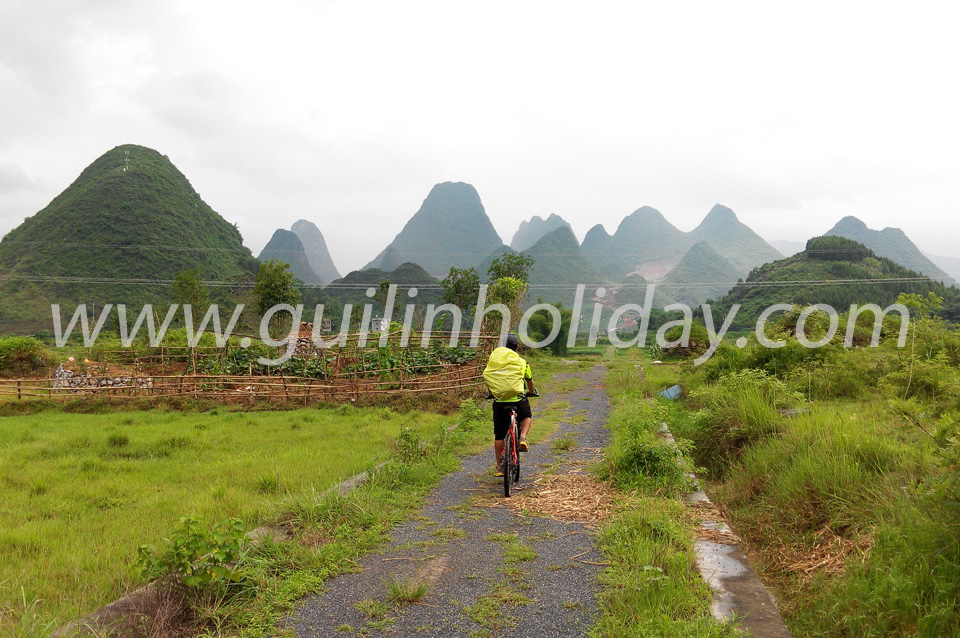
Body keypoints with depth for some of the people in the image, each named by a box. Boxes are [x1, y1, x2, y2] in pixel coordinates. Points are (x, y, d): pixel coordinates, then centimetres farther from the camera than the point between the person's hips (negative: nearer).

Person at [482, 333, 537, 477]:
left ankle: (499, 467, 18)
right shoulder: (521, 362, 6)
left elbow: (486, 379, 20)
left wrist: (491, 393, 40)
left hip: (499, 401, 2)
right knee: (527, 417, 31)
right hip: (517, 399, -1)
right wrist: (532, 392, 42)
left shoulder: (492, 360, 10)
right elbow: (529, 381, 21)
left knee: (499, 435, 13)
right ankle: (522, 438, 4)